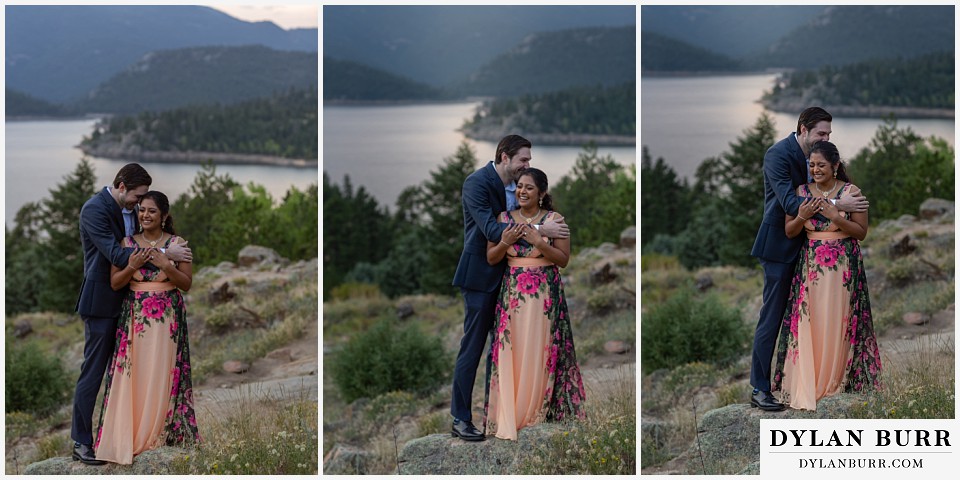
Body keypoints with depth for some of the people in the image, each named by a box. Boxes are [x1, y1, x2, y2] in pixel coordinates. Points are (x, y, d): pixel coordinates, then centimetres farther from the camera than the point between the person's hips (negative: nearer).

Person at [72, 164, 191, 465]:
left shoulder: (128, 209, 8)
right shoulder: (94, 209, -17)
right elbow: (116, 255, -26)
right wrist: (165, 253, -27)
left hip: (125, 301, 8)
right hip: (102, 302, -8)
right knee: (93, 371, -3)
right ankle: (81, 442, 5)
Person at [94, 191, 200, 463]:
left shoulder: (177, 244, 2)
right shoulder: (127, 243, 5)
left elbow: (187, 284, 0)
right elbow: (114, 283, 2)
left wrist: (166, 265, -15)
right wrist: (133, 265, -15)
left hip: (167, 319, -1)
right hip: (135, 318, 1)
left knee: (162, 374, -1)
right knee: (132, 374, -2)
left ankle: (161, 433, 9)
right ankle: (127, 437, 4)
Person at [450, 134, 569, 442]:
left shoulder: (509, 183, 8)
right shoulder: (477, 183, -17)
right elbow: (491, 229, -28)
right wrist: (538, 230, -32)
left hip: (503, 275, 9)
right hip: (480, 275, -9)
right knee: (472, 347, -4)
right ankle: (461, 419, 2)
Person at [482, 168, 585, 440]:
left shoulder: (554, 219, -1)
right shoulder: (504, 219, 6)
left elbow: (564, 259, -4)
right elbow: (490, 259, 7)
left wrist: (538, 242, -17)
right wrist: (505, 242, -12)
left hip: (545, 294, -1)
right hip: (512, 293, 2)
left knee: (540, 350, -1)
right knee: (510, 350, -4)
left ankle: (537, 409, 11)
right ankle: (508, 416, -1)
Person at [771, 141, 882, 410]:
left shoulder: (851, 192, -2)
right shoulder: (802, 192, 6)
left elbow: (861, 232, -3)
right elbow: (789, 232, 7)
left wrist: (835, 216, -16)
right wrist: (802, 217, -13)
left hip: (843, 266, -2)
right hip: (810, 265, 2)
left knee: (838, 323, -1)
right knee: (808, 324, -4)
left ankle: (836, 382, 12)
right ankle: (806, 390, -3)